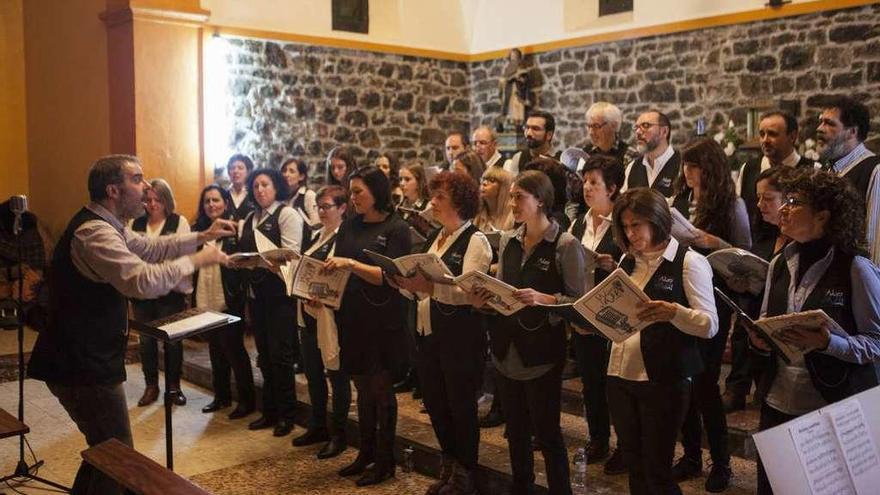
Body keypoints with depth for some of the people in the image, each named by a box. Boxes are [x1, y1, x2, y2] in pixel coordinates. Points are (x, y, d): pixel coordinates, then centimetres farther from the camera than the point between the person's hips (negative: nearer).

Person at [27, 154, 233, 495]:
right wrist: (196, 260, -21)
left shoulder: (104, 225, 12)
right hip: (83, 365, -11)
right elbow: (144, 281, -34)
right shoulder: (94, 233, -23)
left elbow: (149, 248, 23)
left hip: (86, 359, 11)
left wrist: (202, 237, 14)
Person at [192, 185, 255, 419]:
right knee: (215, 349, 15)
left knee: (234, 349, 1)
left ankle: (247, 400, 13)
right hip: (206, 301, 5)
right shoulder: (197, 230, 8)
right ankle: (221, 395, 28)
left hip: (229, 302, -5)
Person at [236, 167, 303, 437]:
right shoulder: (249, 220, 15)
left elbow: (290, 254, -14)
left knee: (280, 354, -3)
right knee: (264, 354, 13)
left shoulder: (287, 214, -6)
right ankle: (269, 411, 24)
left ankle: (286, 415, 10)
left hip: (280, 291, -7)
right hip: (256, 292, 7)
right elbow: (243, 251, 20)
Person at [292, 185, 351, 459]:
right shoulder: (317, 236, 14)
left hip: (332, 313, -8)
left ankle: (338, 434, 15)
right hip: (308, 312, 8)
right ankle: (317, 426, 30)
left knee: (336, 374, 3)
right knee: (313, 372, 16)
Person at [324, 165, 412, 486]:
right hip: (351, 318, 5)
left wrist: (351, 263, -25)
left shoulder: (396, 229, -7)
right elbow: (336, 268, 12)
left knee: (380, 389, 3)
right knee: (362, 388, 14)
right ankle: (366, 452, 27)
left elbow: (388, 275, -16)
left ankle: (385, 460, 16)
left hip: (382, 321, -5)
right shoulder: (349, 226, 9)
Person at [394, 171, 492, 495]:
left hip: (461, 337, -8)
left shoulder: (475, 240, -10)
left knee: (461, 405, 5)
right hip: (429, 333, 8)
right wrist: (408, 283, -3)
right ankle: (449, 465, 34)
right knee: (434, 402, 15)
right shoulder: (434, 239, 15)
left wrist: (429, 286, -35)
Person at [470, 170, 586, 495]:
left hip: (542, 352, -6)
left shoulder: (566, 245, -9)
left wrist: (543, 299, -26)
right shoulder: (508, 241, 9)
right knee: (515, 430, 17)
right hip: (506, 349, 6)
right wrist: (482, 300, -5)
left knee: (546, 431, 3)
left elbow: (578, 301, -11)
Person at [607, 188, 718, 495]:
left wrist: (674, 312, -30)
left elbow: (710, 325, -13)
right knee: (634, 467, 16)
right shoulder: (628, 261, 13)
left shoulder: (689, 262, -8)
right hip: (620, 376, 6)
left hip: (663, 381, -6)